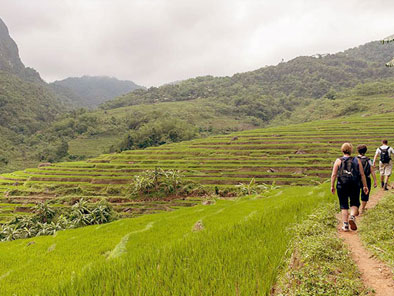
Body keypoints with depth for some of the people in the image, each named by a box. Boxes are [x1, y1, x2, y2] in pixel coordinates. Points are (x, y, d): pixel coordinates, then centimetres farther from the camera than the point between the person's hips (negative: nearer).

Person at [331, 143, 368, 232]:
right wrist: (365, 186, 9)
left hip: (342, 185, 0)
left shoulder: (338, 161, -1)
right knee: (354, 203, 15)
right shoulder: (357, 160, 2)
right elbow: (362, 174, 2)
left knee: (344, 205, 8)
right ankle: (352, 217, -11)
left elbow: (334, 175, -5)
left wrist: (332, 186, 2)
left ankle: (345, 225, 7)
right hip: (355, 185, 1)